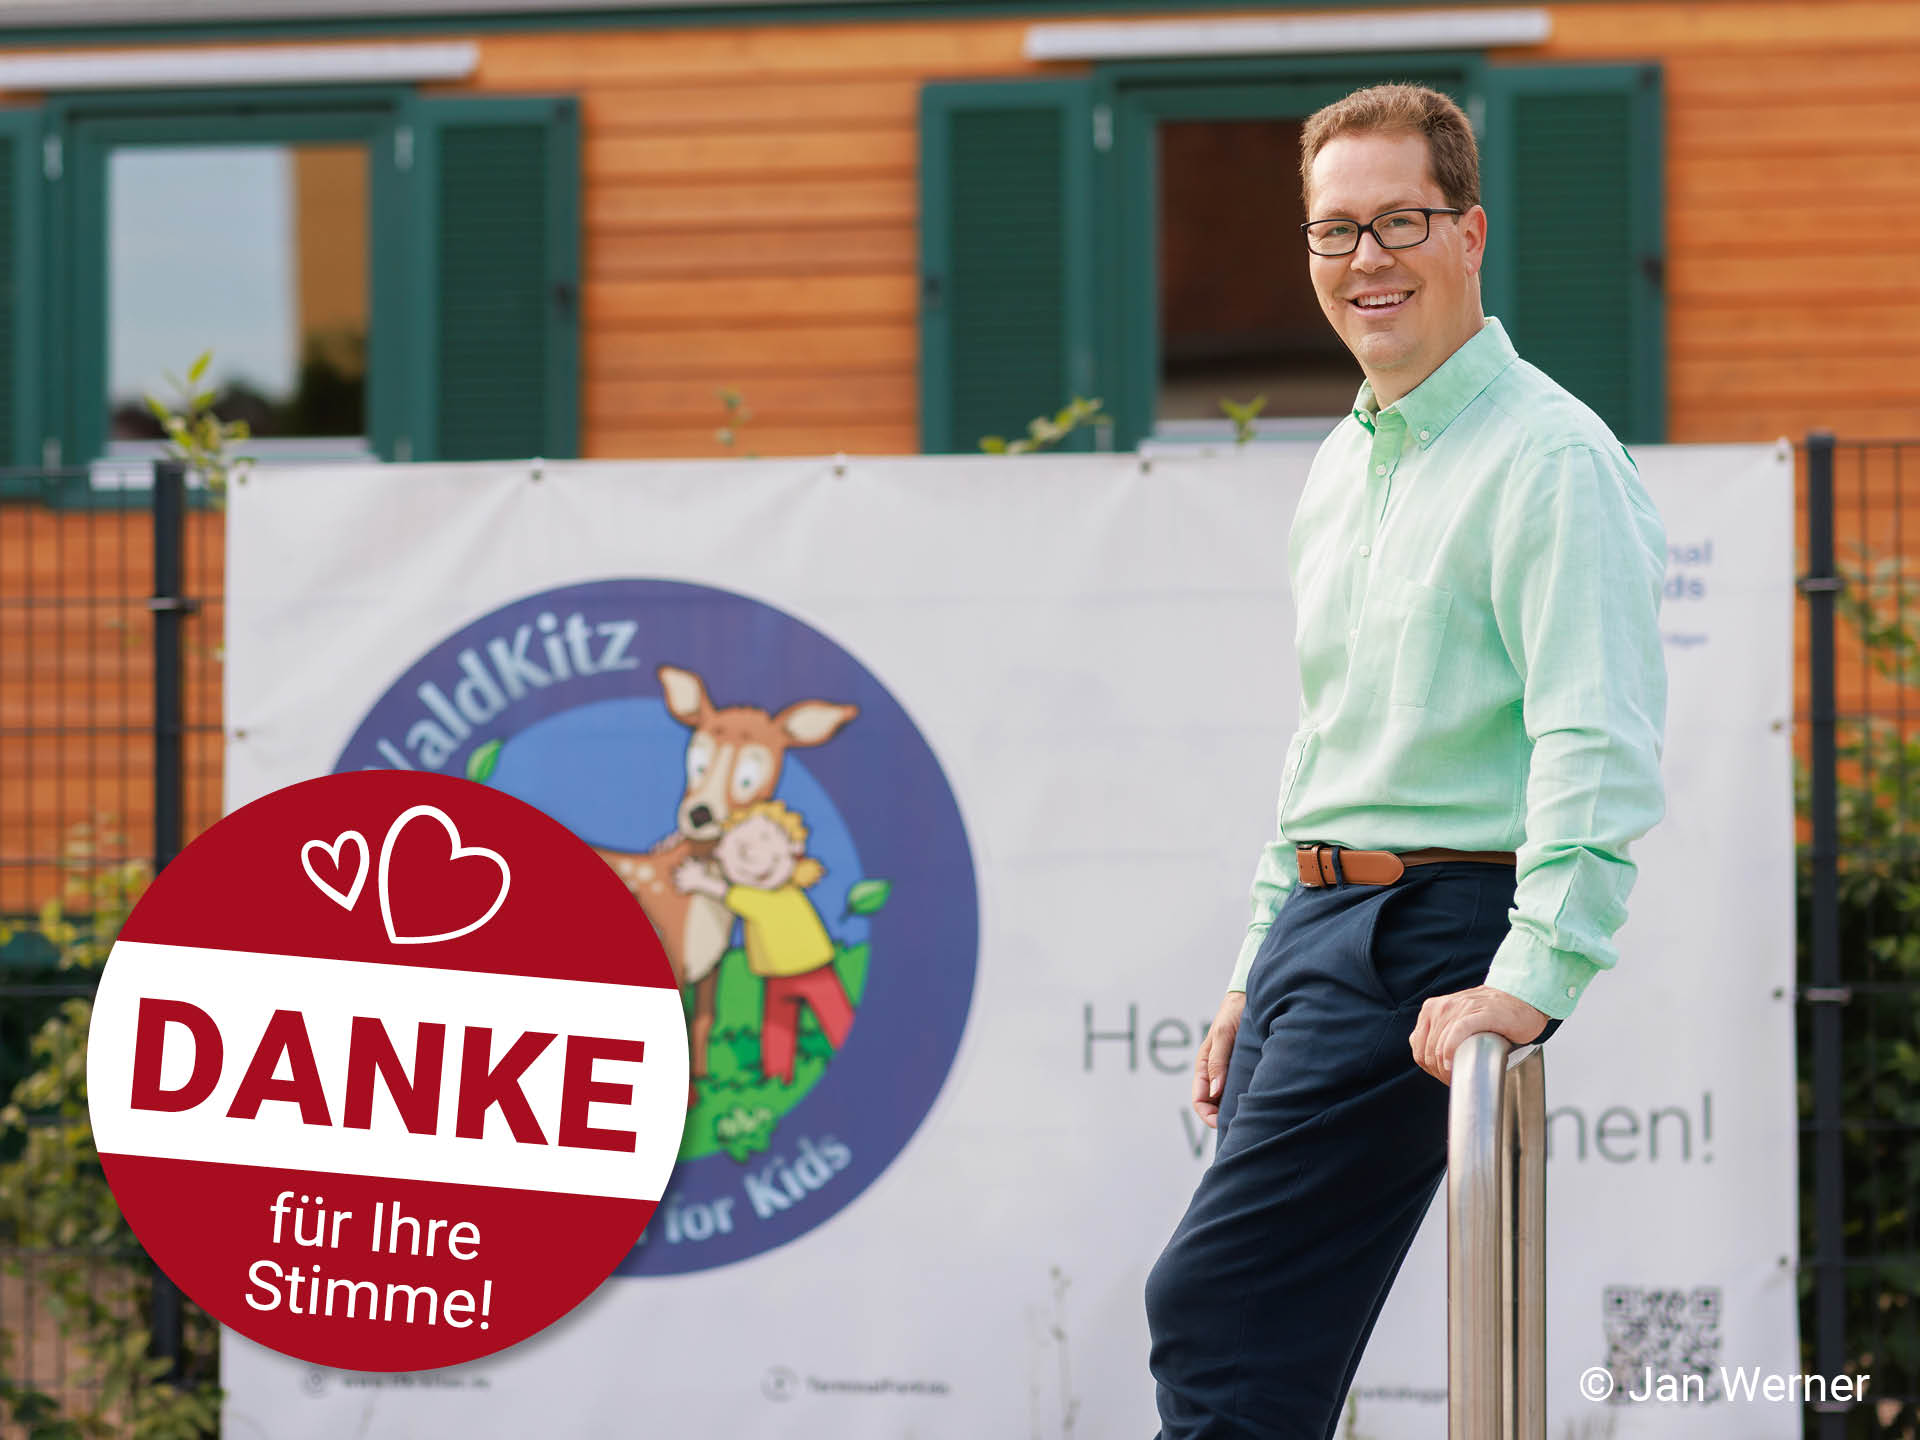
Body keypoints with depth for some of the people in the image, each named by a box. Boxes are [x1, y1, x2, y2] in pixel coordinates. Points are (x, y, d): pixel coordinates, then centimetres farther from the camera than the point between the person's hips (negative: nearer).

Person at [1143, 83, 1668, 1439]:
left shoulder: (1549, 459, -11)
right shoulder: (1345, 466, 18)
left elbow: (1599, 750, -20)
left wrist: (1534, 980, -29)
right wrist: (1258, 974, 24)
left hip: (1430, 929, -9)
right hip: (1321, 914, 9)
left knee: (1214, 1317, -14)